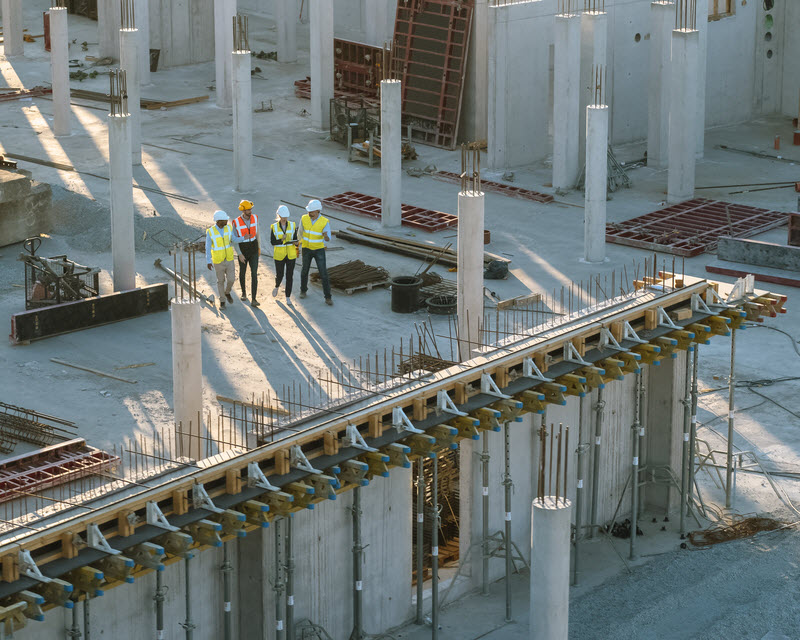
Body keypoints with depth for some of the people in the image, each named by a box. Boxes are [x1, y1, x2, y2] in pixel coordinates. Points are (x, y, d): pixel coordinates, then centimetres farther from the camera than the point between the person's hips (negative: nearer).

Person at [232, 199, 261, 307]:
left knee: (254, 274, -10)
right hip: (243, 252, -1)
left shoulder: (255, 218, -8)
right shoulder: (236, 223, -18)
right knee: (242, 273, 17)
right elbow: (234, 240, -12)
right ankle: (244, 292, 46)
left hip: (253, 251, 1)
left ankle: (253, 300, -11)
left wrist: (259, 248, 12)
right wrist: (240, 255, -19)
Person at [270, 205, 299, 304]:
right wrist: (281, 240, -27)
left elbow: (295, 239, 1)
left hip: (291, 255, 1)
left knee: (290, 276, 1)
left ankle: (288, 297, 12)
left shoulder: (292, 225, -3)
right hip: (279, 255, -1)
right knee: (279, 275, 6)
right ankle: (277, 286, 41)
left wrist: (296, 243, -22)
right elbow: (272, 242, -9)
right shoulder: (274, 227, -8)